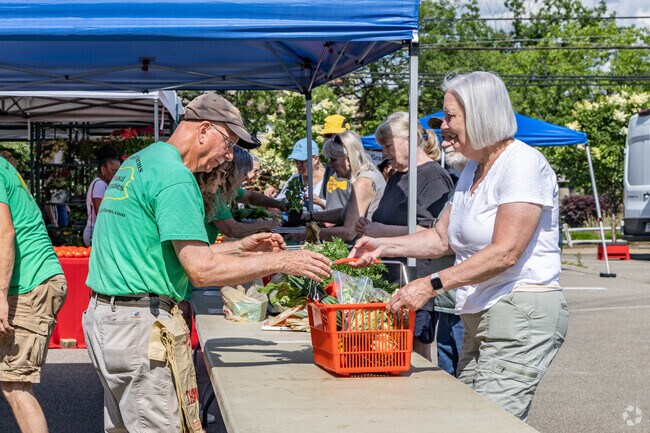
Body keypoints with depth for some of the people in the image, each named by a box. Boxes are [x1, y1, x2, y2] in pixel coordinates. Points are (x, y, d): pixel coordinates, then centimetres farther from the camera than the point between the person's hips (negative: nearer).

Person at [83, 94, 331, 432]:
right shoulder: (174, 176, -16)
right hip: (140, 323, -10)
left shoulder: (139, 162, 15)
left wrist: (239, 248, 14)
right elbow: (201, 271, -22)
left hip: (104, 315, 10)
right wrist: (280, 262, -16)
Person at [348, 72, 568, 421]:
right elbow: (441, 238, 21)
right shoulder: (472, 170, 16)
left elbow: (505, 253, -22)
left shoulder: (522, 164, -13)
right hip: (480, 319, 9)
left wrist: (431, 285, -25)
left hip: (521, 315, -9)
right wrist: (382, 246, 8)